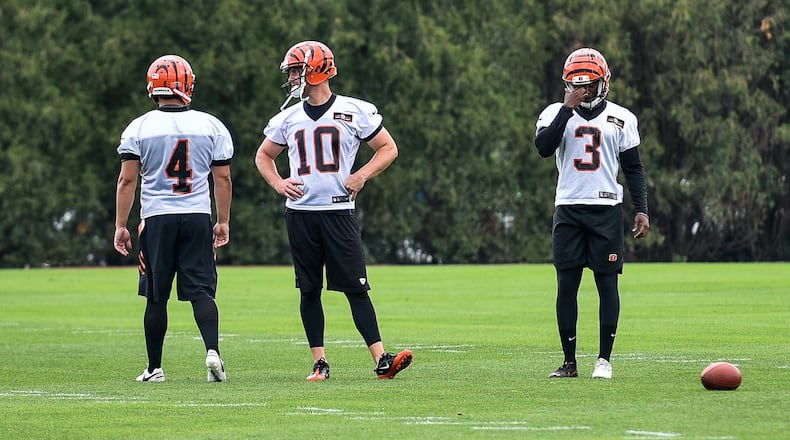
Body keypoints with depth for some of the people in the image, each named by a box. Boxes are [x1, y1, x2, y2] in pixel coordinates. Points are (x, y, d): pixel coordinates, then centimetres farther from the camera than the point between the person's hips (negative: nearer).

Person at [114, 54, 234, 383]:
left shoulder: (139, 128, -2)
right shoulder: (211, 126, 3)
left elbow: (127, 180, -3)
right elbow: (222, 178, 5)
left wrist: (120, 226, 2)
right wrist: (223, 221, 14)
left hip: (157, 218, -1)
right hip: (198, 217, 1)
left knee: (156, 297, 7)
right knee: (201, 291, 2)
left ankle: (154, 368, 11)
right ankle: (213, 350, -19)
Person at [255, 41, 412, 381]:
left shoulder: (354, 112, -1)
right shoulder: (288, 118, 9)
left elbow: (388, 149, 5)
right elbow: (263, 155, 23)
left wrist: (362, 175, -10)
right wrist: (278, 184, 4)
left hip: (339, 210, -3)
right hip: (300, 212, 3)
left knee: (356, 287, -7)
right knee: (309, 289, 5)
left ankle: (381, 359, -10)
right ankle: (320, 362, 11)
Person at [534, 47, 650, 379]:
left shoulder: (621, 118, 7)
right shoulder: (555, 113, 5)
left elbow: (633, 168, 10)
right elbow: (544, 147, -14)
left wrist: (641, 210, 2)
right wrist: (568, 108, -16)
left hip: (606, 209, 0)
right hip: (568, 210, 0)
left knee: (607, 283, -2)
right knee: (566, 285, -1)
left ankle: (604, 360, 4)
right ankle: (569, 362, 6)